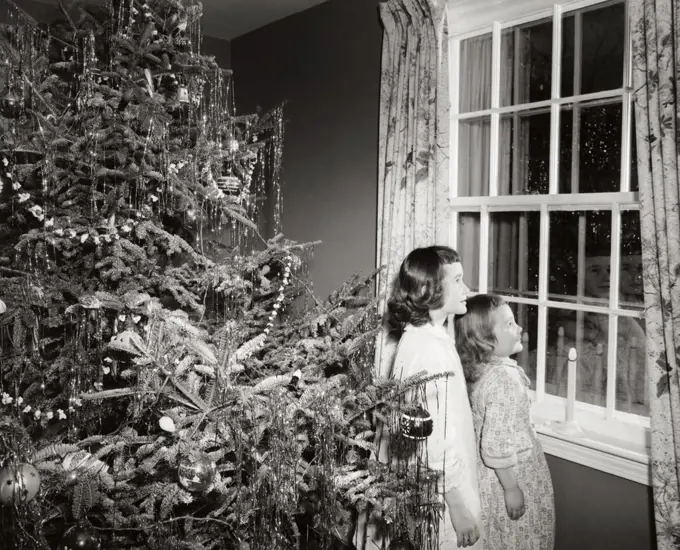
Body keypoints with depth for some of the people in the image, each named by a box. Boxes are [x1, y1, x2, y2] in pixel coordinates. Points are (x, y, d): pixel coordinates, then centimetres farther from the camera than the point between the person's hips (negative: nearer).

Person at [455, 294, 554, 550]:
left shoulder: (479, 369, -2)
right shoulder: (503, 378, -29)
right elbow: (496, 444, -28)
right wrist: (511, 488, -19)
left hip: (490, 473, 8)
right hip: (508, 476, -8)